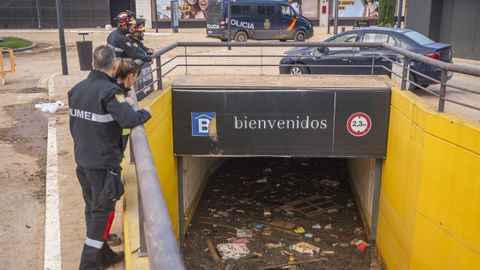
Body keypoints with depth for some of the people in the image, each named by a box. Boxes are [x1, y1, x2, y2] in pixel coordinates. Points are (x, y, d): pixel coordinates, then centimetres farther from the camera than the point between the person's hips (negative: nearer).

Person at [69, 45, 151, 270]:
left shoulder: (77, 89, 4)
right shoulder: (110, 91, -20)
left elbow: (74, 125, 13)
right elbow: (129, 120, -30)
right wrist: (145, 113, -12)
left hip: (82, 159, 8)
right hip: (104, 162, -7)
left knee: (92, 207, 17)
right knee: (103, 210, 5)